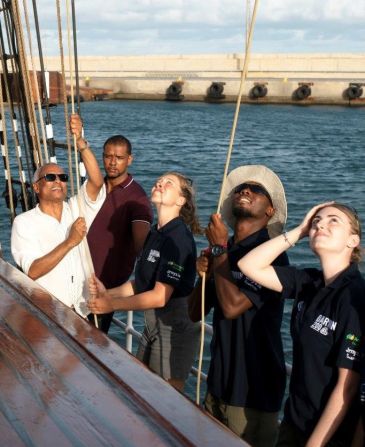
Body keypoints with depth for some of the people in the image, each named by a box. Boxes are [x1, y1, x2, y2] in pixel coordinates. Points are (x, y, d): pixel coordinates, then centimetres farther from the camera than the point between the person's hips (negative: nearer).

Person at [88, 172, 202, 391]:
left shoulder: (179, 239, -21)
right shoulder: (156, 233, 7)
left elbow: (160, 296, -24)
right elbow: (143, 283, 9)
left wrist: (112, 305, -18)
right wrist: (108, 293, -3)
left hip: (175, 330, -9)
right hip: (153, 325, 9)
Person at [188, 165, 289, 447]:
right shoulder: (225, 250, 3)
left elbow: (232, 306, -28)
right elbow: (195, 314, 8)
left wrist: (219, 249, -18)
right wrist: (205, 273, -10)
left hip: (254, 390, -6)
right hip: (219, 382, 7)